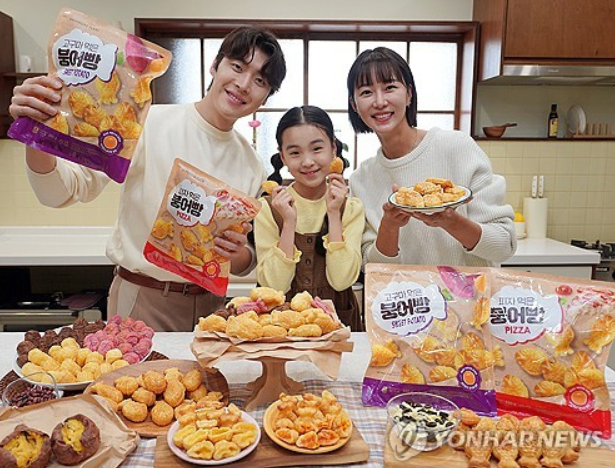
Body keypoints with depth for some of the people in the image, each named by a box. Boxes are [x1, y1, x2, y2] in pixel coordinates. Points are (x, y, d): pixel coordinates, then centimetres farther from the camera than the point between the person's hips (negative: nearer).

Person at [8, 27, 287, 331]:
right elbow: (63, 192, -14)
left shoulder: (253, 166, 1)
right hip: (141, 301, -3)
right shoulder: (150, 124, -11)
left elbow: (248, 263, 6)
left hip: (209, 306, 4)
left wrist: (236, 255, -16)